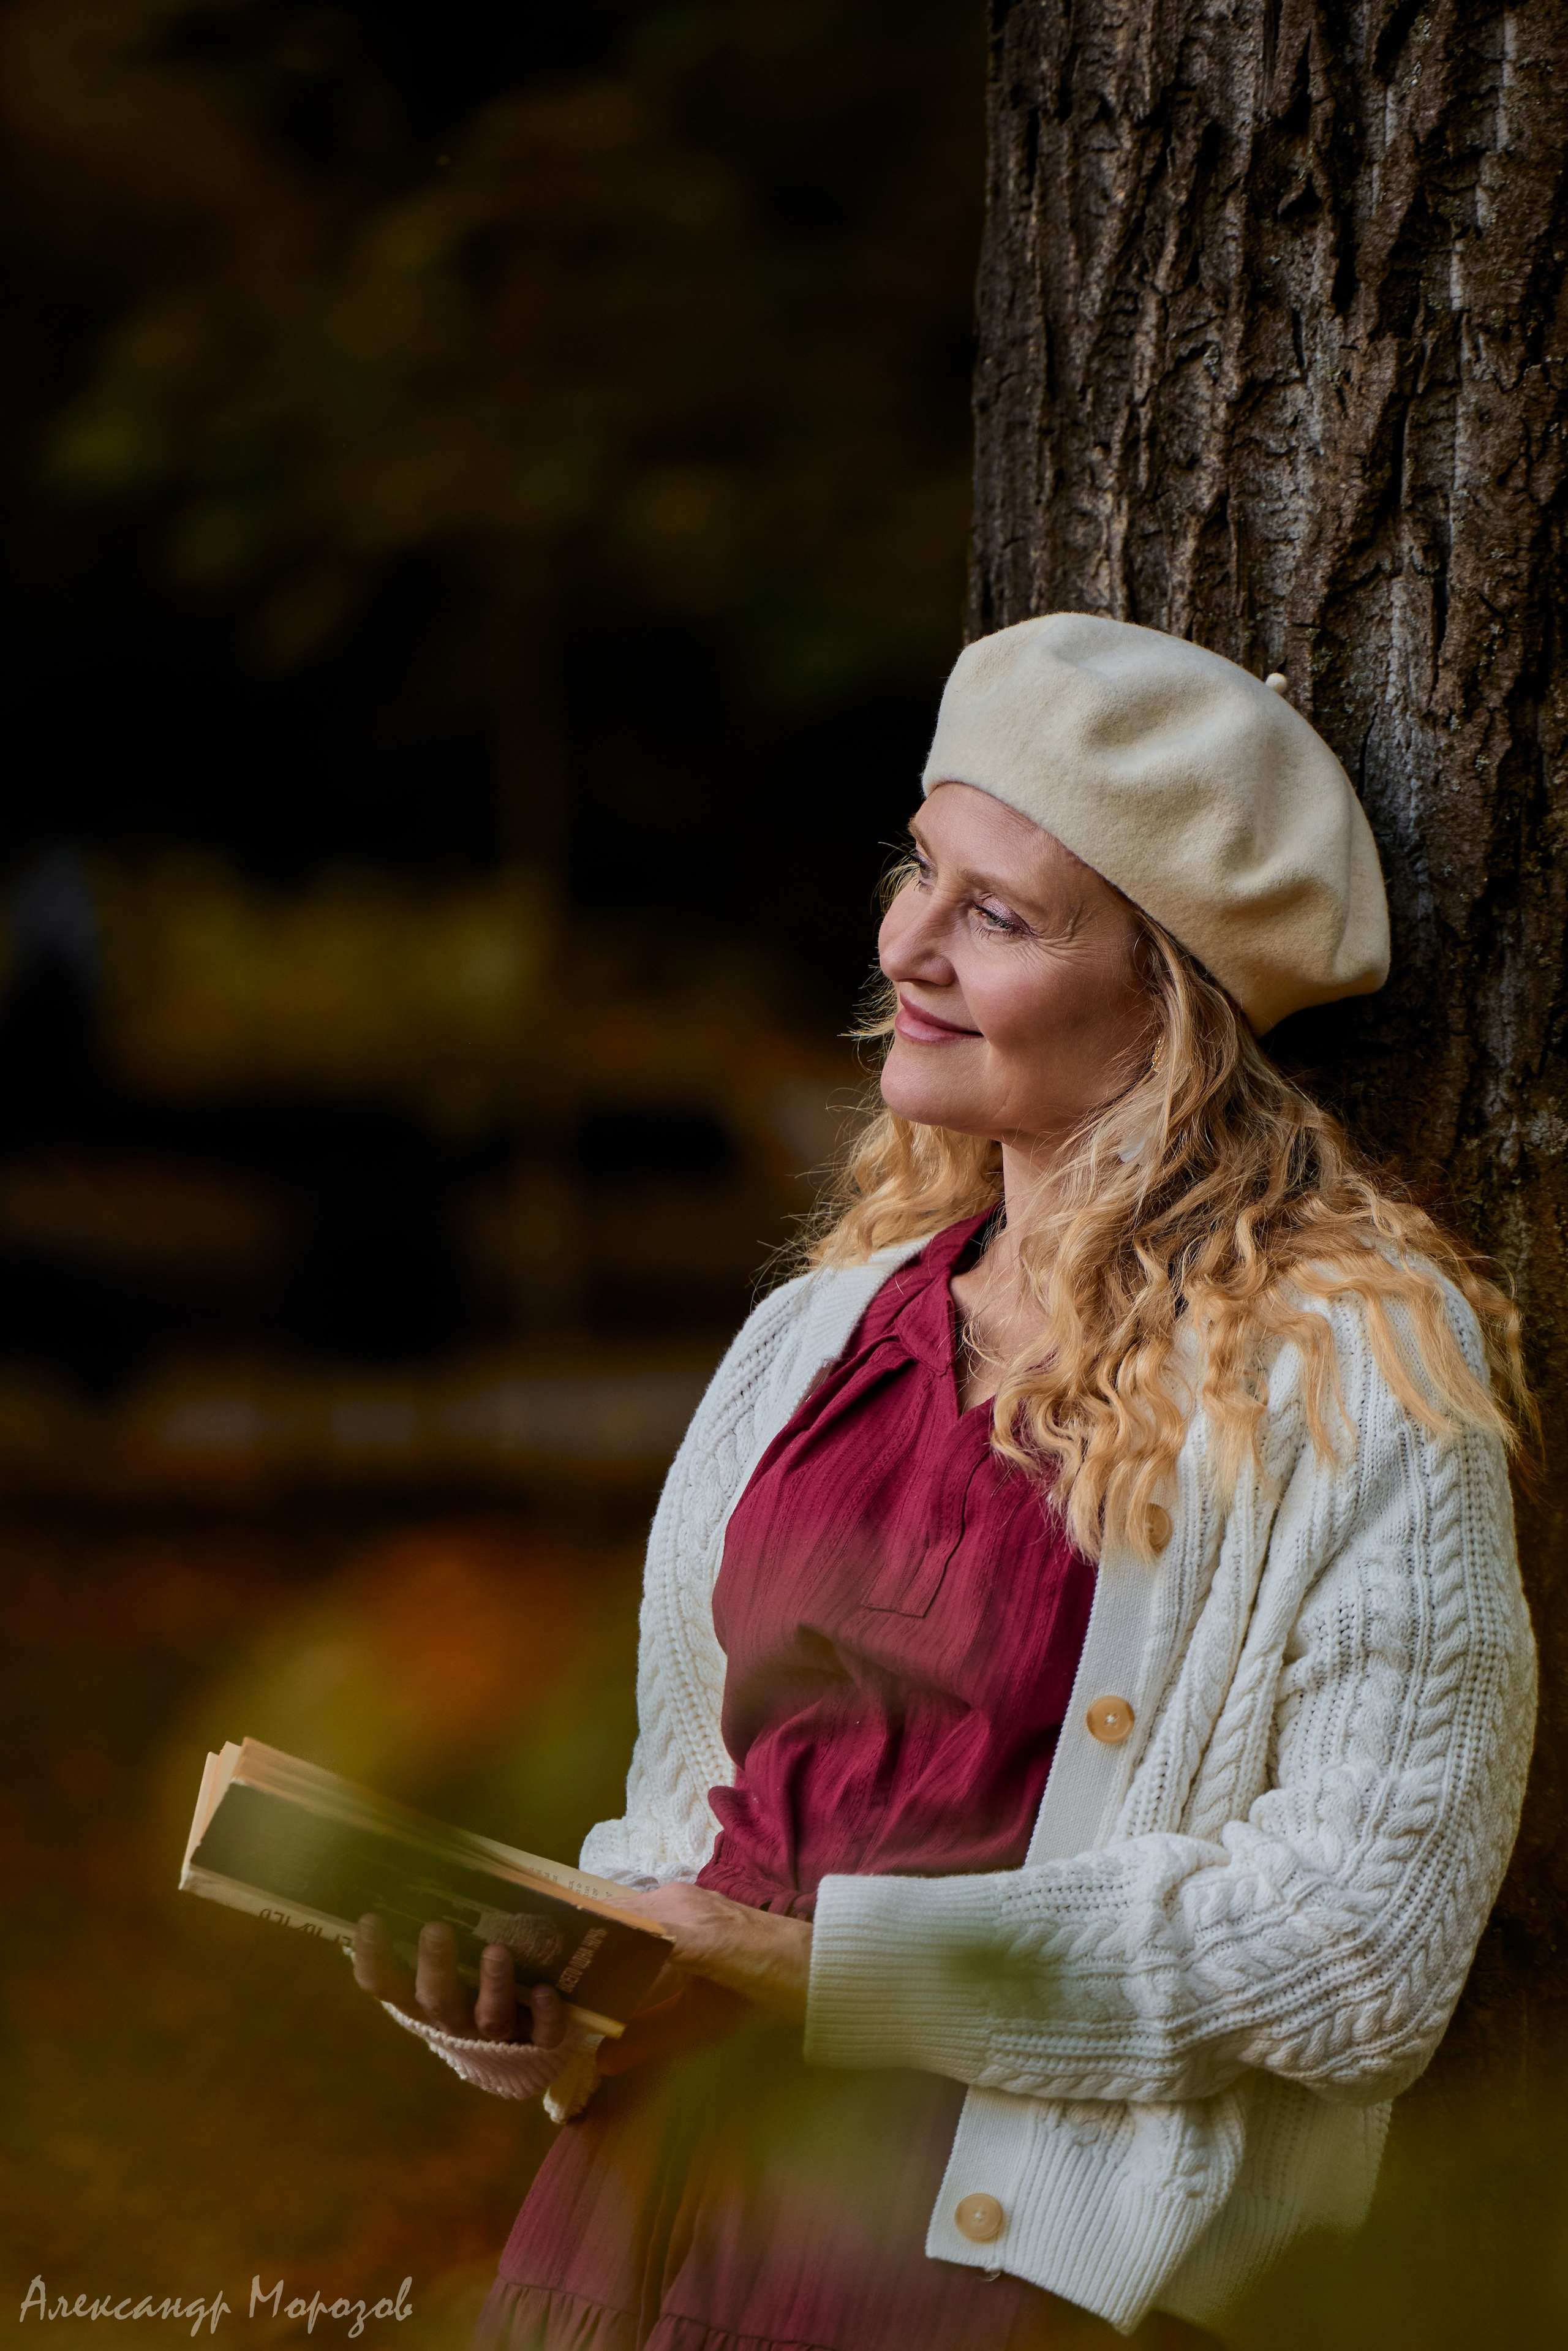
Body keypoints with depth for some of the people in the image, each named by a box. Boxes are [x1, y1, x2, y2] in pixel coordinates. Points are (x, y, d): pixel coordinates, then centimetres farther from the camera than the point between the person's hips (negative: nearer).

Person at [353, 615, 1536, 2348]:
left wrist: (837, 1977, -12)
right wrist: (543, 1980, 0)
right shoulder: (813, 1336, 15)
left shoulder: (1366, 1368, -4)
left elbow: (1366, 1943, -10)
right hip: (670, 2194, 5)